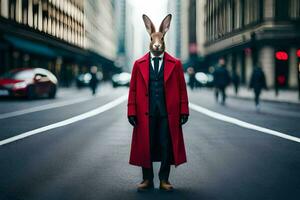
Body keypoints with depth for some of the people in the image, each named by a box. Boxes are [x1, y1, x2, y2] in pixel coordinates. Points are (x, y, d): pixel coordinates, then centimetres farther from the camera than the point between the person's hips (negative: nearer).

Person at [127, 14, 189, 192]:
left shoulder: (175, 64, 5)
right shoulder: (139, 64, 7)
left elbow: (182, 89, 5)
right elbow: (133, 89, 6)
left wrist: (184, 111, -1)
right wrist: (132, 112, -1)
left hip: (167, 113, 0)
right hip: (146, 113, 0)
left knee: (166, 146, 3)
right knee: (145, 146, 4)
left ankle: (164, 180, 14)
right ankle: (147, 179, 15)